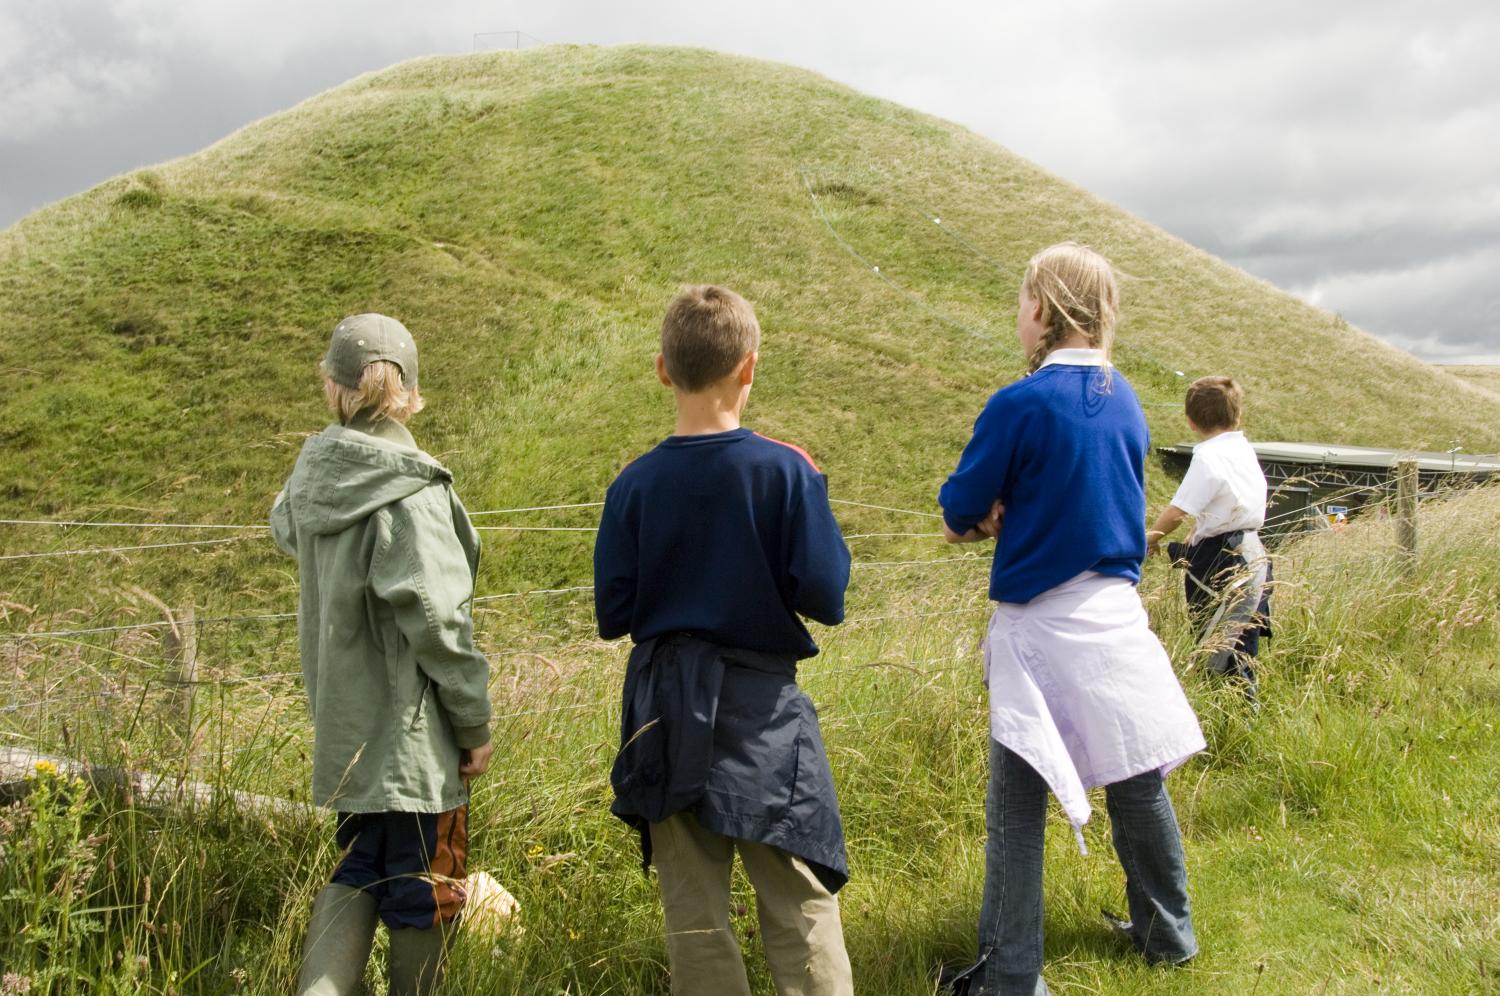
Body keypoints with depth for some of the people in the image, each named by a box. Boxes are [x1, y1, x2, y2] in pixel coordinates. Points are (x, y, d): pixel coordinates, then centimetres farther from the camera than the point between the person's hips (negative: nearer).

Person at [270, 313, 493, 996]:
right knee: (421, 889, 11)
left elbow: (285, 531, 24)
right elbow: (435, 620, -20)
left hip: (343, 726, 7)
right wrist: (475, 723, -11)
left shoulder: (311, 475, 1)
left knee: (356, 872, 20)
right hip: (412, 733, -7)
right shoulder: (411, 493, -20)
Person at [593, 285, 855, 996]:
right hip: (761, 711, -2)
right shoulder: (783, 471, -12)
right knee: (800, 909, 9)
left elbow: (612, 616, -2)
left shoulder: (635, 484, -5)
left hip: (667, 713, 2)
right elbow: (825, 598, -10)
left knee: (694, 913, 13)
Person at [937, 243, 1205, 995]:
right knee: (1137, 779, 18)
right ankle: (1166, 932, 35)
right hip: (1116, 614, 7)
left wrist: (987, 511, 13)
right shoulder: (1125, 401, 6)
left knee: (1016, 803, 1)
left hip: (1040, 624, -6)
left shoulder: (1019, 405, -15)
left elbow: (960, 508, -8)